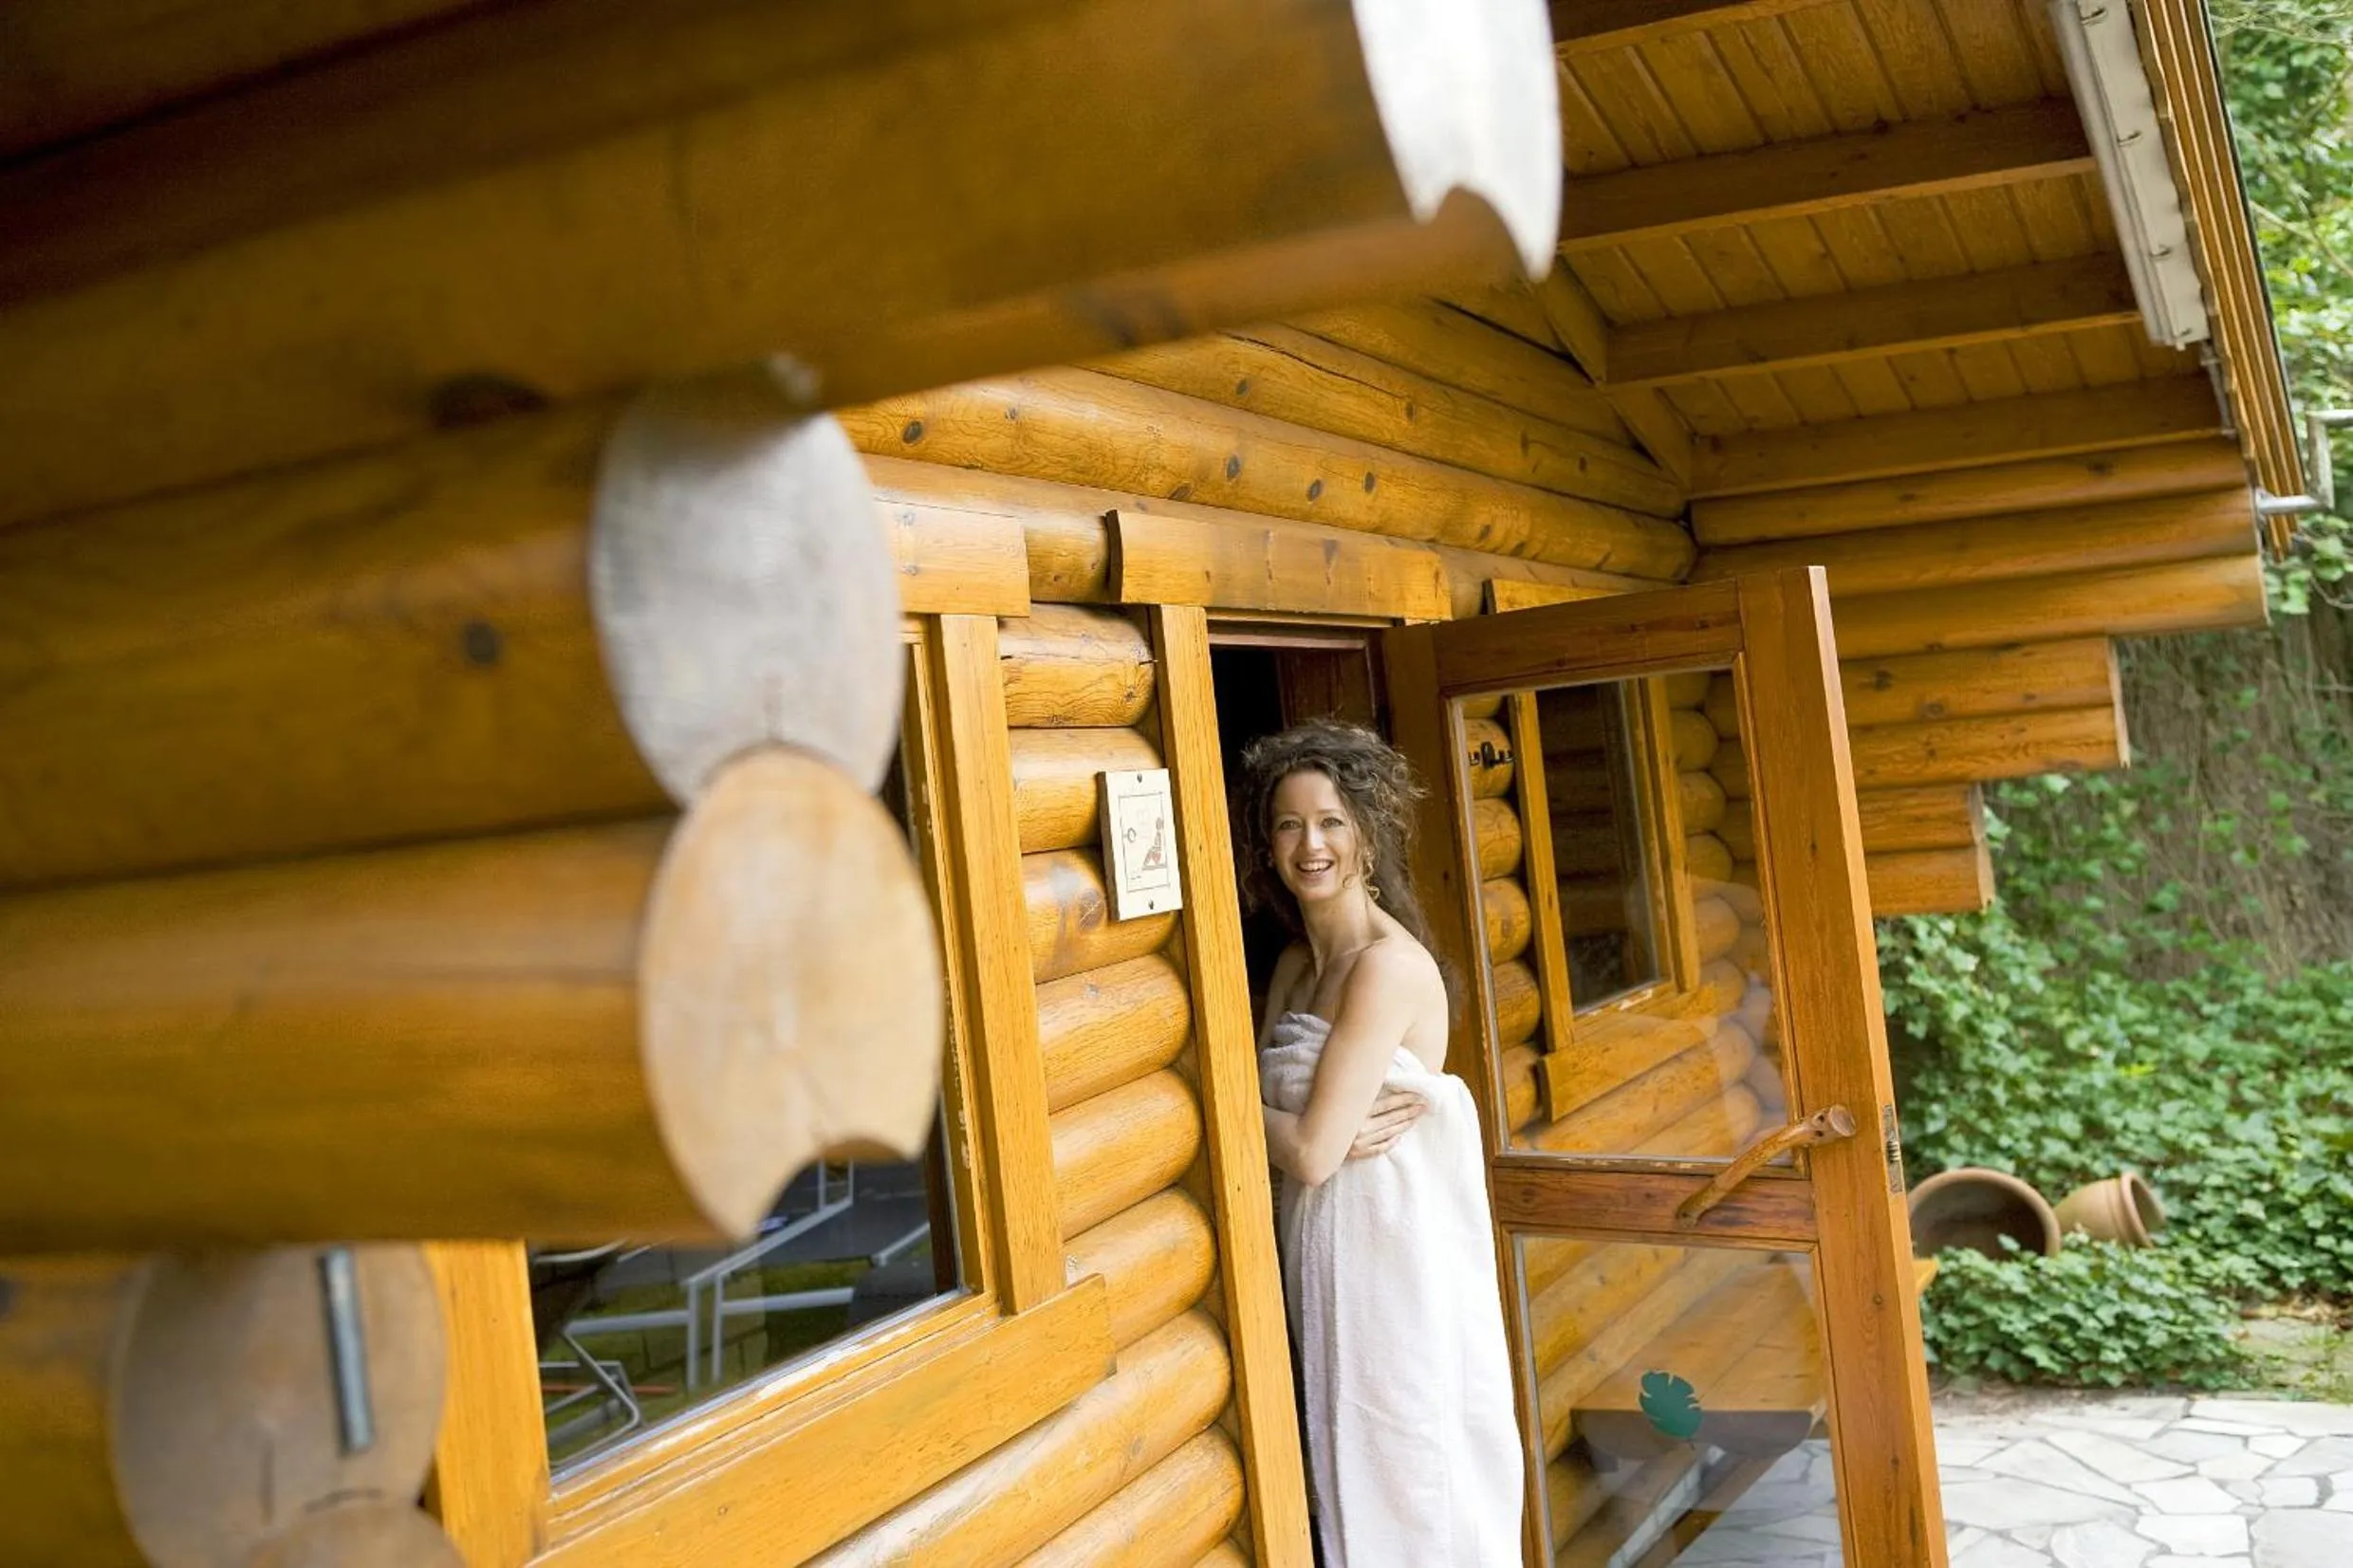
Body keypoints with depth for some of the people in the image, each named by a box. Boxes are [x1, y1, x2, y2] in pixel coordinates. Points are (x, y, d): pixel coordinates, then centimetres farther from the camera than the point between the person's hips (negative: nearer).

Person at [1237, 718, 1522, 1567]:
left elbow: (1312, 1153, -20)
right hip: (1324, 1244, 8)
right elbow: (1304, 1143, 5)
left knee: (1413, 1477, 5)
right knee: (1352, 1469, 17)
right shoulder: (1295, 964, 9)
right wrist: (1336, 1132, -14)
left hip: (1394, 1243, -8)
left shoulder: (1389, 964, -17)